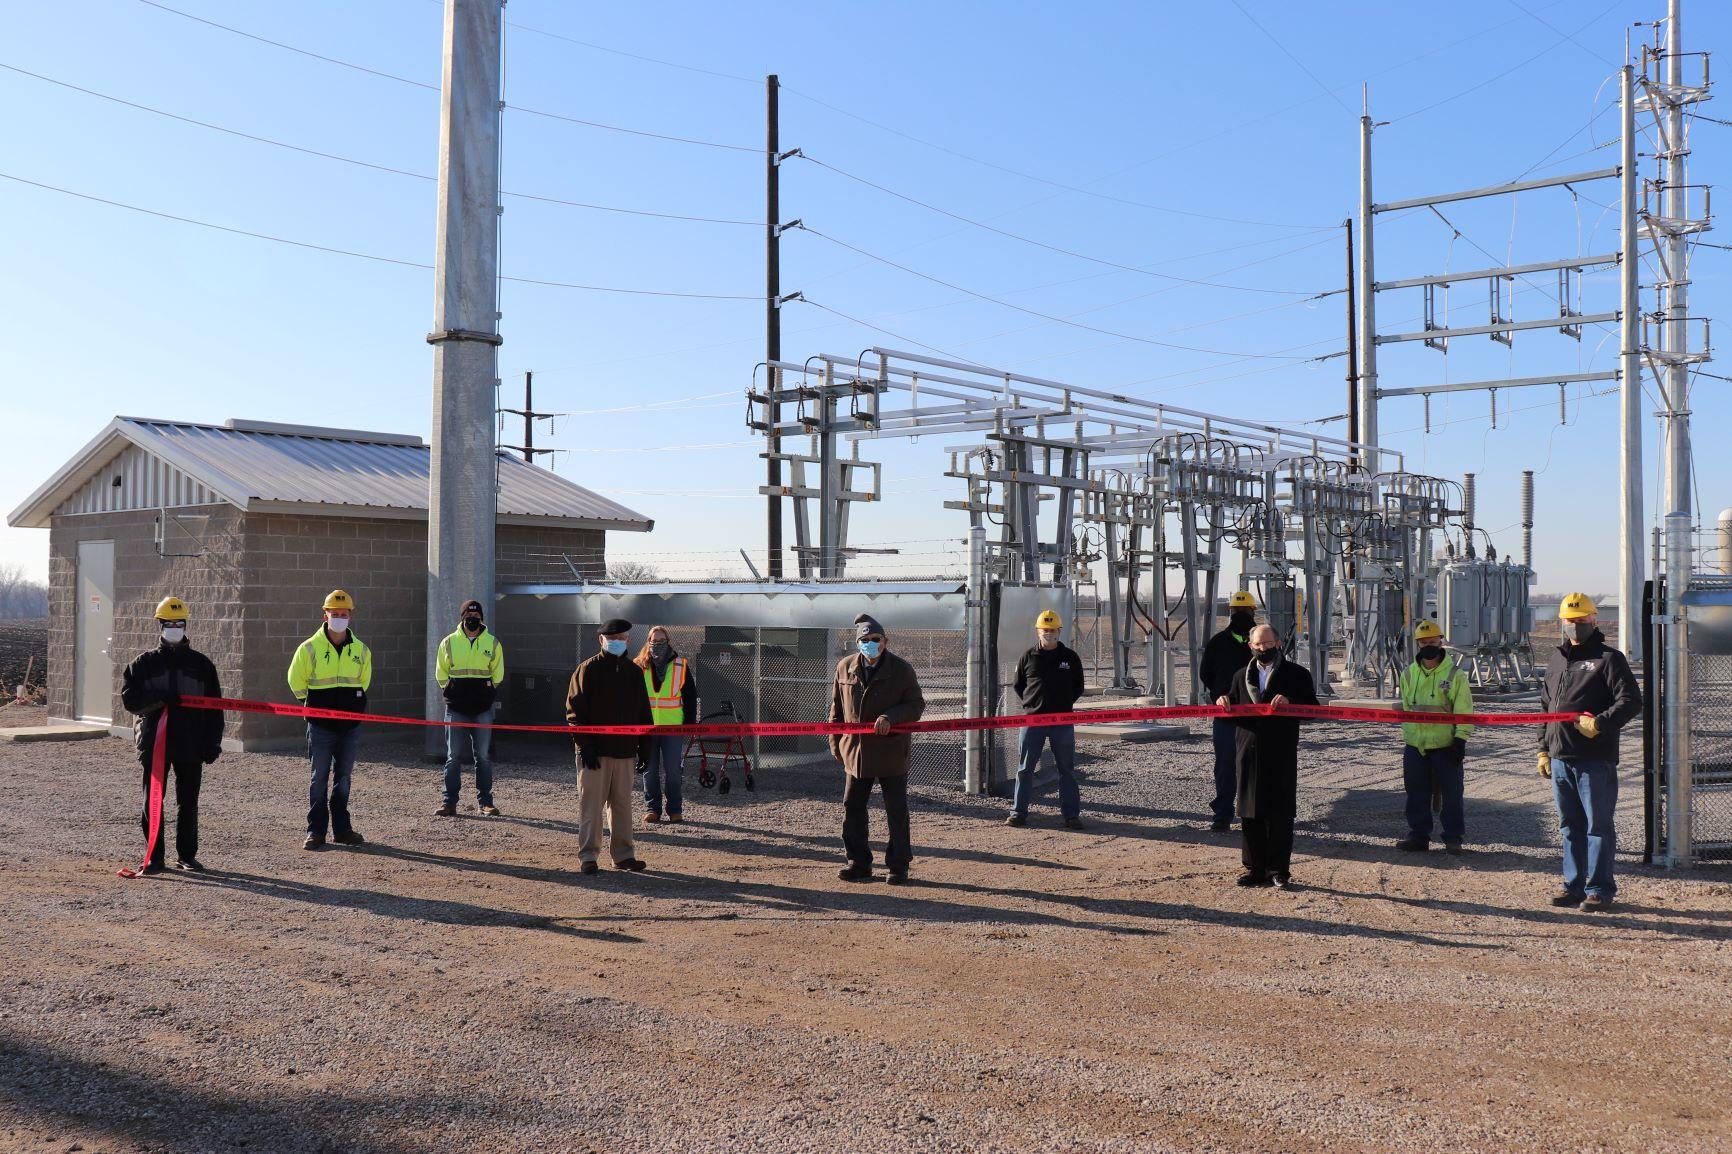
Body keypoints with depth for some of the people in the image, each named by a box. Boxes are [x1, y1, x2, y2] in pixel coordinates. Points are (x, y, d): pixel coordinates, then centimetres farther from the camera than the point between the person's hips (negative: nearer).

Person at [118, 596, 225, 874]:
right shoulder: (143, 662, 7)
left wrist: (213, 743, 1)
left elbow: (213, 707, 7)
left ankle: (186, 855, 17)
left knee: (188, 802, 7)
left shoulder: (201, 663, 8)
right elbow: (129, 699, -3)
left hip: (191, 743, 1)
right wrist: (160, 699, -19)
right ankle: (154, 858, 7)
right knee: (153, 801, 0)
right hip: (154, 742, -1)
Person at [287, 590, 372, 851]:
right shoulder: (309, 648, -4)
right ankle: (315, 831, 8)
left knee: (343, 777, 9)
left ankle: (341, 829, 17)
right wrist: (312, 703, 11)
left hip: (350, 724, 3)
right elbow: (296, 680, 8)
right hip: (321, 724, -3)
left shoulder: (361, 650, 5)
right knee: (319, 778, 1)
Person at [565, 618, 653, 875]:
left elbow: (644, 713, 16)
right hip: (595, 752, -4)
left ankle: (623, 854, 17)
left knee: (622, 804, 10)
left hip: (625, 751, 5)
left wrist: (644, 748, 11)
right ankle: (588, 856, 5)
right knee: (591, 804, -2)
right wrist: (585, 745, -14)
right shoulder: (588, 670, -3)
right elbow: (575, 710, -7)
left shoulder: (634, 672, 12)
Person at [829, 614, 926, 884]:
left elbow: (916, 705, -3)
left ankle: (899, 865, 16)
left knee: (896, 811, 4)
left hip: (891, 752, -3)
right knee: (852, 809, 7)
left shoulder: (901, 669, -5)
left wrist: (890, 717, -20)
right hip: (855, 752, 3)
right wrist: (835, 742, 10)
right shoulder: (845, 667, 5)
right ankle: (859, 864, 19)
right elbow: (837, 707, 13)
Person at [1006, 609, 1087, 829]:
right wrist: (1031, 704, 5)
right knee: (1025, 769, 3)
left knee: (1067, 769, 5)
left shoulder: (1070, 657, 5)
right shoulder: (1028, 657, 5)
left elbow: (1078, 687, 12)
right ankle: (1018, 813, 9)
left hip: (1063, 721, 0)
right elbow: (1018, 685, 14)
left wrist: (1063, 704, 4)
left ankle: (1072, 814, 11)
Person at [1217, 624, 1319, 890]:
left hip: (1282, 756, -4)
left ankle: (1279, 871, 7)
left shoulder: (1297, 674, 4)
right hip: (1249, 754, 4)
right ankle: (1254, 868, 16)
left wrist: (1289, 702, -19)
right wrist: (1224, 703, 0)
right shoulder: (1242, 676, 17)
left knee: (1280, 815, -1)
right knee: (1249, 814, 7)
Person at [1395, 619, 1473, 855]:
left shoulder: (1455, 675, -3)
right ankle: (1418, 836, 17)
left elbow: (1464, 711, -5)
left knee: (1451, 794, 2)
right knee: (1416, 794, 8)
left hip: (1446, 745, -4)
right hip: (1415, 745, 4)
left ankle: (1453, 838, 11)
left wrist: (1460, 740, -11)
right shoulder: (1409, 674, 9)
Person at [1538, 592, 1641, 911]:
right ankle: (1574, 885, 21)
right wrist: (1544, 749, 20)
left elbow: (1631, 701, -11)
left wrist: (1600, 723, -24)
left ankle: (1600, 889, 6)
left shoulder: (1608, 658, -2)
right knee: (1570, 826, 13)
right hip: (1560, 759, 7)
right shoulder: (1555, 660, 18)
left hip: (1596, 759, -6)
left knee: (1598, 825, -1)